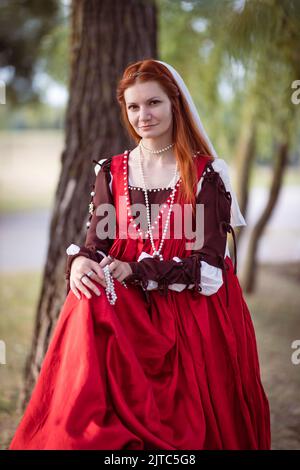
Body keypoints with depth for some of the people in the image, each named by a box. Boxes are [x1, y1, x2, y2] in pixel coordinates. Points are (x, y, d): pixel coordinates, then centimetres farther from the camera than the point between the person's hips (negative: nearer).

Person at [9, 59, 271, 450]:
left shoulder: (206, 173, 0)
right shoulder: (110, 172, 10)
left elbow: (209, 262, -7)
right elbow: (97, 242, 4)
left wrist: (134, 271, -18)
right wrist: (80, 262, -22)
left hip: (193, 317, -2)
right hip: (125, 309, 3)